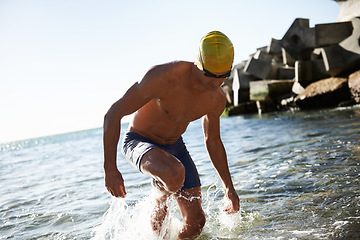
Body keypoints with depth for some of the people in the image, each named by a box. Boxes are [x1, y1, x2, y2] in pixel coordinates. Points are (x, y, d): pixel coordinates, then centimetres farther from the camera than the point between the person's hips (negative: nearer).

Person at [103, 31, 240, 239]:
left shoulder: (217, 99, -11)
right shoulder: (163, 77, -32)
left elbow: (213, 141, 8)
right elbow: (113, 115, -25)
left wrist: (229, 187, 11)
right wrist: (110, 169, -25)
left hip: (175, 146, 6)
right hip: (139, 142, -5)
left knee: (196, 221, -2)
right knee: (174, 174, -39)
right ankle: (161, 198, -1)